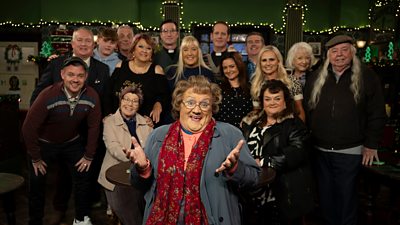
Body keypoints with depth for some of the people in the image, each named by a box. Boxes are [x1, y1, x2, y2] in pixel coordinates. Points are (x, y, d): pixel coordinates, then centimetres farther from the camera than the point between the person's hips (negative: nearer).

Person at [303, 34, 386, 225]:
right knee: (325, 195, 16)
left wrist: (371, 145, -5)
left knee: (346, 196, 10)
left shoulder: (366, 76, -3)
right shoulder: (316, 78, 5)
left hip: (350, 151, -3)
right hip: (319, 150, 3)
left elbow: (377, 114, -3)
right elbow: (306, 110, 7)